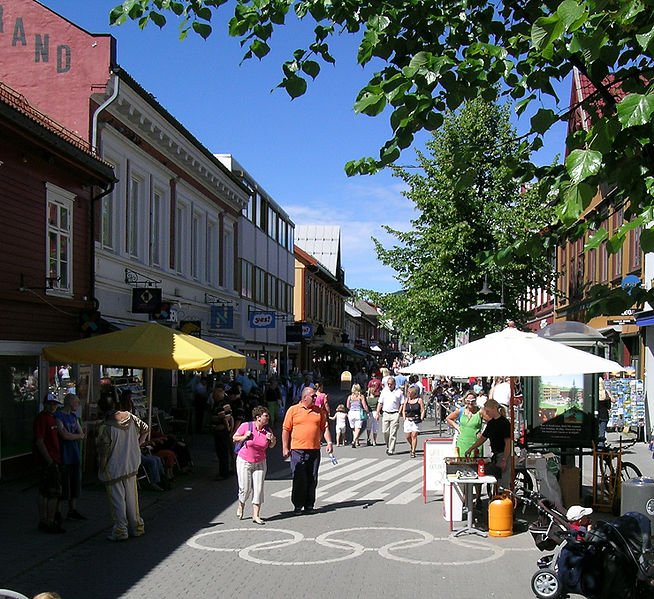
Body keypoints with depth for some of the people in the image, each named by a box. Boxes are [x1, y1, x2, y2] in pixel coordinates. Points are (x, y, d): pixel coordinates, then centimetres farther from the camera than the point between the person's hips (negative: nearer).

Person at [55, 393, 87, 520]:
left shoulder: (73, 416, 17)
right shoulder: (58, 416, -9)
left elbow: (82, 434, 11)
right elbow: (64, 435, -18)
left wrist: (71, 435, -8)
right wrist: (78, 435, 0)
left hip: (75, 456, 8)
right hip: (64, 457, -8)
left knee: (76, 484, 11)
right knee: (63, 485, -5)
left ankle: (72, 510, 20)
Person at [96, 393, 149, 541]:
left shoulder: (105, 427, -20)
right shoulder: (130, 417, -4)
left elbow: (103, 453, -18)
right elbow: (145, 429, 9)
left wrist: (101, 470, -4)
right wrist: (136, 446, 15)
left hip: (113, 469, -6)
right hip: (131, 466, 6)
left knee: (117, 500, 5)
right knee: (131, 497, 16)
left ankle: (120, 531, 10)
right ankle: (136, 527, 24)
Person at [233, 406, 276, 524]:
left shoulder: (267, 430, -3)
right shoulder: (246, 426, -13)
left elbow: (271, 446, 9)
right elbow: (234, 439, -3)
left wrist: (273, 440, -12)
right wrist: (245, 437, -19)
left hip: (260, 463, 3)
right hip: (244, 461, -3)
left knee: (258, 489, -3)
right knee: (245, 488, -2)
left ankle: (256, 515, 2)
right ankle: (240, 507, 28)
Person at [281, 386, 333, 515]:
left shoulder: (319, 411, 12)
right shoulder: (293, 410, 1)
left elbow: (325, 428, 14)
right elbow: (286, 430, 2)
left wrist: (329, 442, 1)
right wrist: (285, 447, -3)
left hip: (314, 450, 4)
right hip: (297, 450, -3)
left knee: (312, 479, 6)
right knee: (299, 479, -5)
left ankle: (309, 505, 15)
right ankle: (298, 506, 4)